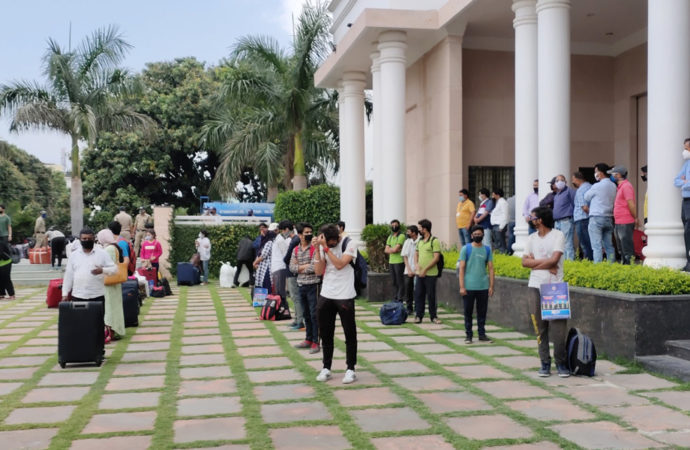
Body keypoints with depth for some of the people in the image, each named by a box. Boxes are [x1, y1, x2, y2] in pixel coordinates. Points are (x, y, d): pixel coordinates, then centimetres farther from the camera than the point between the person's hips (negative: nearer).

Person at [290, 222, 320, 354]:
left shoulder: (315, 249, -9)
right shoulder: (296, 250, 9)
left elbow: (314, 268, -17)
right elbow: (292, 267, 2)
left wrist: (300, 268, -5)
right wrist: (306, 266, -11)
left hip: (312, 285, -6)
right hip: (301, 285, 6)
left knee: (314, 315, -3)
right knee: (306, 314, 15)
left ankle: (316, 342, 4)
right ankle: (308, 339, 26)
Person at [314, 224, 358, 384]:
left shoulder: (349, 243, -8)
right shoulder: (323, 246, 4)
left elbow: (340, 264, -20)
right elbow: (318, 271, -2)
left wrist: (325, 247, -20)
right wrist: (318, 249, -11)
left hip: (344, 296, -4)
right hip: (325, 295, 4)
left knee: (350, 333, 3)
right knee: (325, 334, 10)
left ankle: (350, 369, 13)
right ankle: (326, 368, 20)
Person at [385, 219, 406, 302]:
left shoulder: (401, 236, -7)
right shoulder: (390, 237, 17)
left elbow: (395, 249, -16)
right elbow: (386, 250, 8)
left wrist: (390, 249, 2)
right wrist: (394, 249, -7)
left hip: (399, 261, -7)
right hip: (391, 261, 7)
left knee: (400, 281, -5)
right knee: (394, 281, 12)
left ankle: (400, 299, -3)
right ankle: (395, 298, 18)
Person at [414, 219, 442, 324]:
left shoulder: (434, 241, -9)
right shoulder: (419, 241, 13)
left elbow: (436, 258, -14)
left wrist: (425, 269, -15)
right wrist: (416, 265, -2)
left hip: (430, 274, -6)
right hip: (419, 273, 6)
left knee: (431, 296, 2)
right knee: (418, 295, 5)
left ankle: (433, 316, 14)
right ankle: (418, 315, 13)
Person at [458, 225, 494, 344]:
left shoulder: (487, 250, 8)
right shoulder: (466, 249, 0)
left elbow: (490, 269, 8)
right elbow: (461, 268, -2)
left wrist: (491, 286, 1)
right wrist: (462, 287, -8)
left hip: (483, 287, 2)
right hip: (469, 287, -2)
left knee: (482, 312, 7)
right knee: (468, 312, 4)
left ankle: (482, 334, 17)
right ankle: (468, 335, 13)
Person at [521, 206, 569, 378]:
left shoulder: (558, 235, -1)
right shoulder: (531, 238, 13)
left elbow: (554, 259, -12)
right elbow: (524, 262, 2)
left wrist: (534, 263, -2)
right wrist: (546, 264, -9)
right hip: (536, 286, 4)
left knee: (558, 327, -7)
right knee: (540, 327, 4)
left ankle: (561, 363, 4)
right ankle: (545, 363, 11)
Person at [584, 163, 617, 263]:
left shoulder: (597, 186, -11)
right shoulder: (613, 186, 9)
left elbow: (586, 198, 1)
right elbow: (613, 201, 16)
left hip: (596, 218, -7)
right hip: (609, 218, 7)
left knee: (597, 246, -7)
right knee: (609, 246, 11)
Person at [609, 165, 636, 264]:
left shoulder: (626, 186, -12)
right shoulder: (619, 187, 18)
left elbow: (631, 204, -17)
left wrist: (635, 218, -12)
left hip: (625, 223, -10)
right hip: (619, 223, 10)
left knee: (627, 250, -8)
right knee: (622, 250, 16)